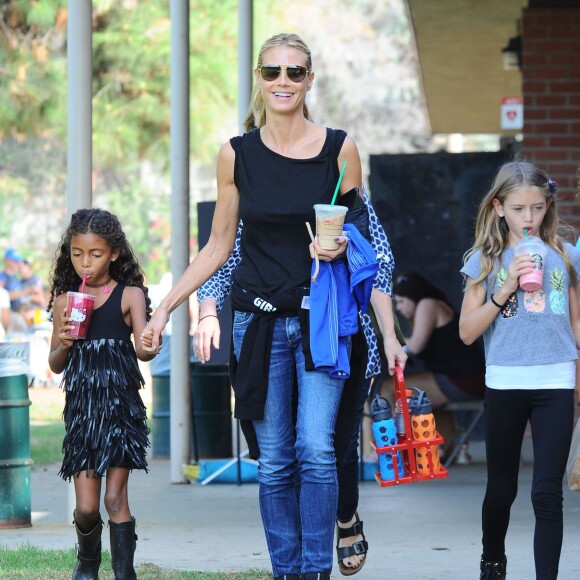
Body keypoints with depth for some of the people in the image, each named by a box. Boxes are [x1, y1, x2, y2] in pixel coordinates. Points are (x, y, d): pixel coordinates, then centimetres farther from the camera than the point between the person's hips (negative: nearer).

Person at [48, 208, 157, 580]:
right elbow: (55, 365, 11)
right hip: (81, 406, 2)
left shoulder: (129, 295, -1)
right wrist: (64, 344, -11)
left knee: (115, 498, -5)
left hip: (120, 405, -2)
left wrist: (147, 348, -36)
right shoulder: (65, 300, 7)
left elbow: (142, 344, -12)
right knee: (86, 506, 0)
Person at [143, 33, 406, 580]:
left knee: (316, 451, -12)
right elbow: (218, 247, 10)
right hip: (259, 319, 1)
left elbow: (358, 235, 10)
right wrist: (164, 307, 6)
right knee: (273, 461, 2)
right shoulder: (237, 154, 2)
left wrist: (340, 246, -14)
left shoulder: (339, 148, -1)